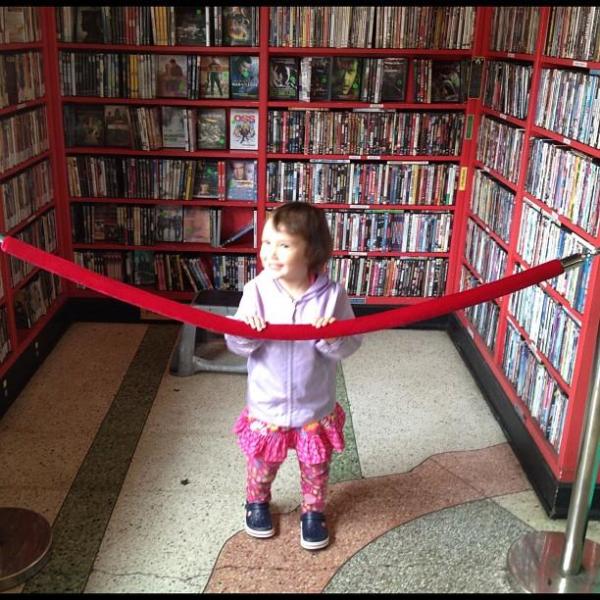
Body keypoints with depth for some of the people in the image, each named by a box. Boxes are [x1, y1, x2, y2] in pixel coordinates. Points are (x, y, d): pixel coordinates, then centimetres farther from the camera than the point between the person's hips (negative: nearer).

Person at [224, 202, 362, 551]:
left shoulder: (331, 294, -16)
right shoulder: (257, 291, -15)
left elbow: (350, 345, -12)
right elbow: (236, 345, -11)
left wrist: (333, 338, -33)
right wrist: (246, 332, -32)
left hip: (315, 407, 0)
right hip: (266, 407, 1)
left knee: (316, 468, 19)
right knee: (262, 464, 22)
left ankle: (313, 511, 47)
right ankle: (257, 502, 52)